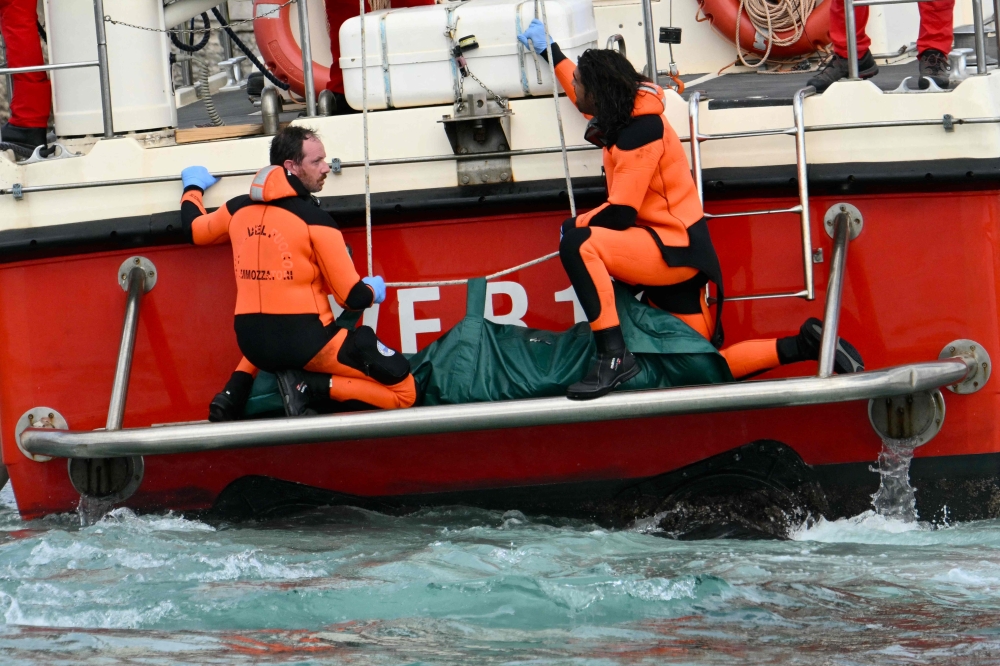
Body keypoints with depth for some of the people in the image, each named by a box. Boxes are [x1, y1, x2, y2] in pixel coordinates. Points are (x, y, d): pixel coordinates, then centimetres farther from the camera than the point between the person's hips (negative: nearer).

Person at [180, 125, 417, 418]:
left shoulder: (239, 209, 6)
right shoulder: (314, 219, -11)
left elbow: (194, 229, 27)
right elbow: (352, 297, -9)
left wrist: (193, 186, 47)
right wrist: (373, 291, 16)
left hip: (252, 343, 6)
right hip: (305, 343, -6)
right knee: (403, 390, -3)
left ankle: (237, 388, 18)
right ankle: (309, 386, -13)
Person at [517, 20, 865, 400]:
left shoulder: (640, 130, -18)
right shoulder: (626, 111, 9)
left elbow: (620, 214, -21)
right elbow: (591, 98, 36)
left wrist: (576, 225, -5)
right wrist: (549, 52, 42)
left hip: (677, 250, -10)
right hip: (665, 254, 10)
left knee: (578, 244, -28)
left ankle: (613, 356, -32)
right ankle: (805, 345, 9)